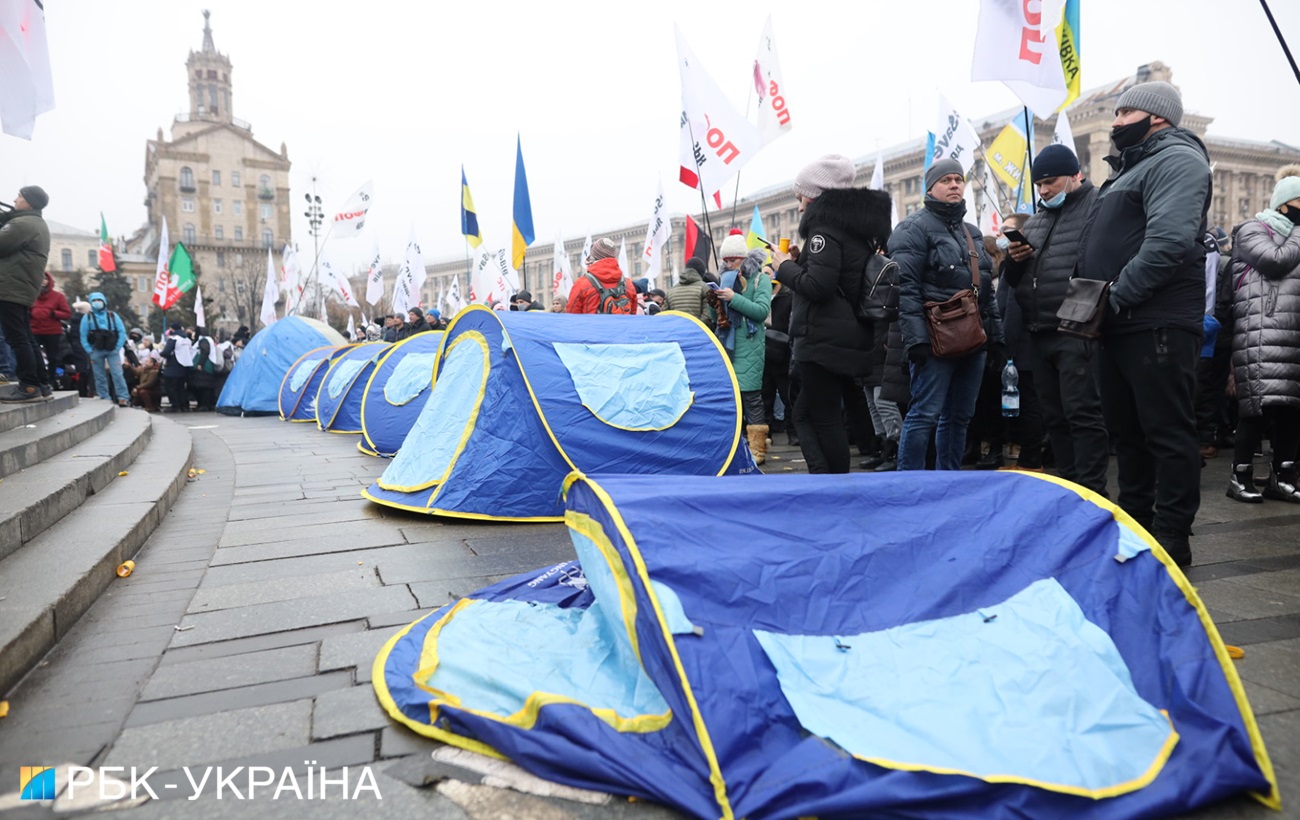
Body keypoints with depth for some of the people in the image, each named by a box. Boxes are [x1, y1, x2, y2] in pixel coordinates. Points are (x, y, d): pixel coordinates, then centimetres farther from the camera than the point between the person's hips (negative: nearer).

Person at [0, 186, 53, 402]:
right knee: (25, 338, 12)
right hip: (23, 289, 10)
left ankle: (29, 387, -10)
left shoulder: (22, 223, -13)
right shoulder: (39, 225, 21)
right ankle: (42, 384, 12)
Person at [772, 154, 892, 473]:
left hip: (824, 339, -9)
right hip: (851, 337, 9)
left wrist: (786, 266, -5)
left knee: (824, 418, -3)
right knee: (805, 413, 14)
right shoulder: (858, 226, 17)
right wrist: (801, 262, 12)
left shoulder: (825, 228, -11)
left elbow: (817, 286, -22)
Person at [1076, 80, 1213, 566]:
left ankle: (1170, 540, 1)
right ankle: (1134, 523, 25)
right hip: (1121, 325, 10)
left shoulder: (1176, 159, -7)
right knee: (1125, 429, 14)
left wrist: (1115, 297, -20)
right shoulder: (1132, 167, 24)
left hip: (1157, 324, -10)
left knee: (1167, 432, -5)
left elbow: (1168, 242, -23)